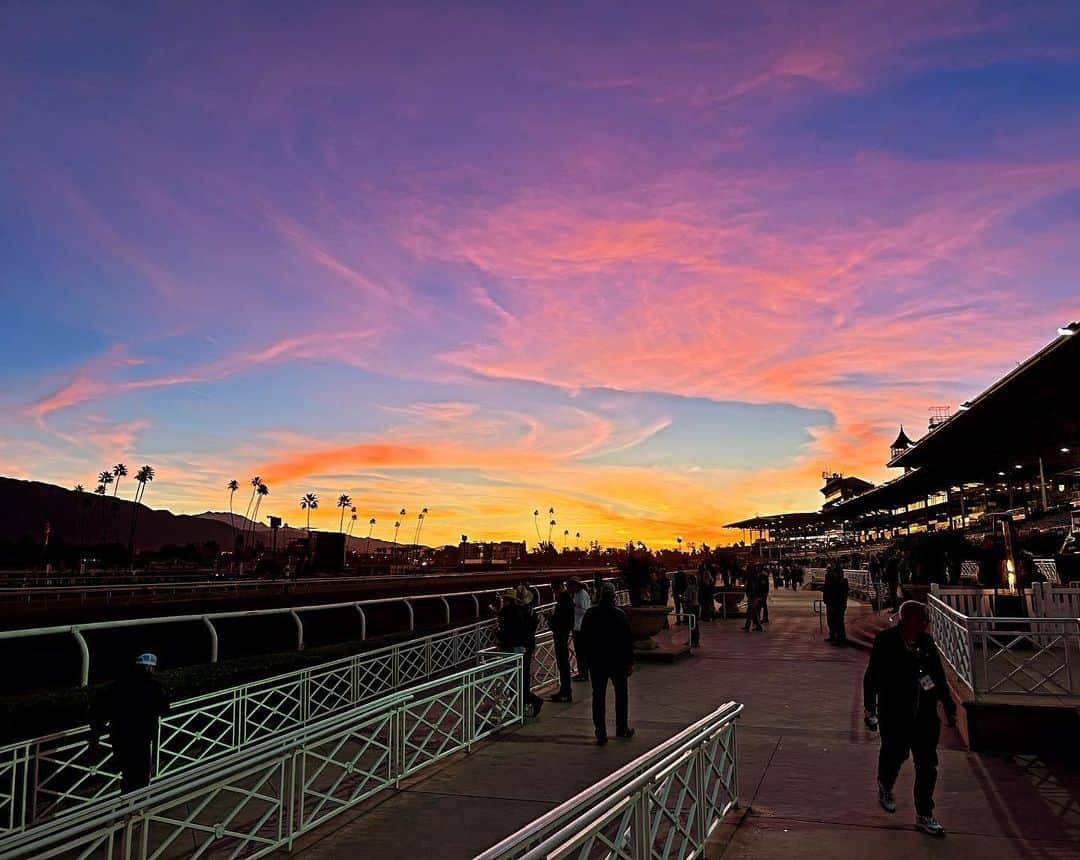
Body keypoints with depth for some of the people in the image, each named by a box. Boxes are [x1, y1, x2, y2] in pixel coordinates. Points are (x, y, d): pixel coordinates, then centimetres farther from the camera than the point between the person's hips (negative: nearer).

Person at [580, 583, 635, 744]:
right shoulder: (620, 615, -11)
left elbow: (584, 637, 4)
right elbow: (628, 640, -8)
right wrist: (630, 662, -1)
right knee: (621, 694, 16)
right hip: (617, 662, -1)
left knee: (598, 697, 5)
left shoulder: (590, 614, -4)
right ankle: (622, 729, 24)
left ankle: (601, 734, 4)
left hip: (596, 662, 1)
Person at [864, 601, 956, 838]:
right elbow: (873, 675, -9)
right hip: (895, 715, -4)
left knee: (927, 765, 5)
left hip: (925, 715, 4)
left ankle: (924, 815, 18)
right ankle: (885, 787, 44)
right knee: (895, 754, 13)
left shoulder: (926, 642, 1)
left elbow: (939, 676, 12)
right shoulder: (886, 641, -13)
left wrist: (948, 705, 14)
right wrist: (870, 707, -8)